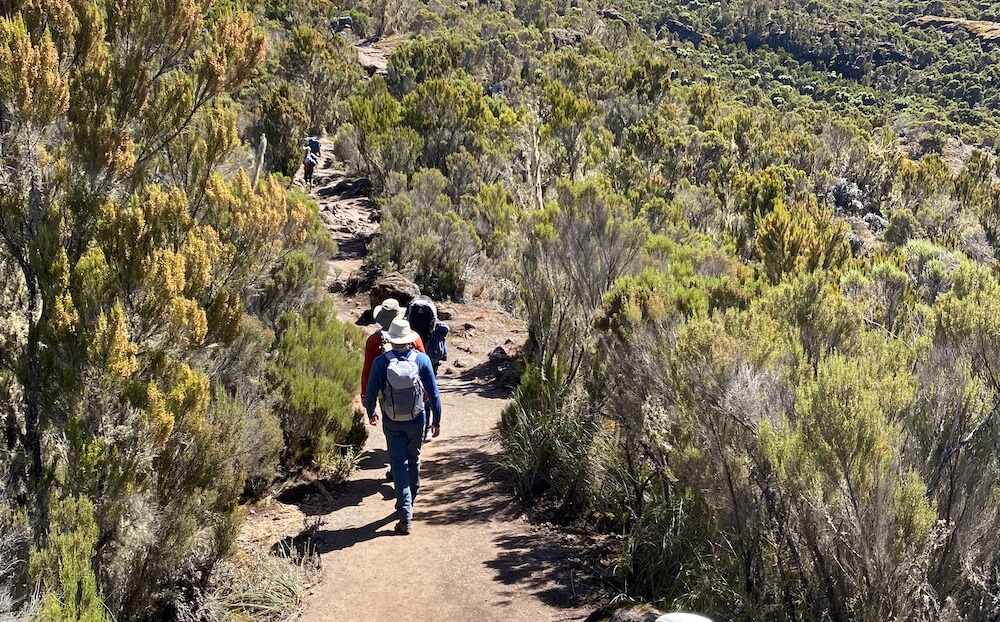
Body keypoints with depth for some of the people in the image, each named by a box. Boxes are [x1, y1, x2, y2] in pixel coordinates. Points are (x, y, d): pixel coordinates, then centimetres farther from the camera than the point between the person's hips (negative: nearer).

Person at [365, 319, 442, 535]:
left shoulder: (381, 362, -12)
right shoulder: (422, 360, -8)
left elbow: (371, 392, -5)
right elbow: (433, 393, -5)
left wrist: (371, 413, 15)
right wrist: (436, 420, 5)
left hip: (392, 422, -1)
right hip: (416, 420, 1)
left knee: (399, 464, 1)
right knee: (413, 461, 21)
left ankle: (405, 516, -7)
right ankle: (408, 501, 39)